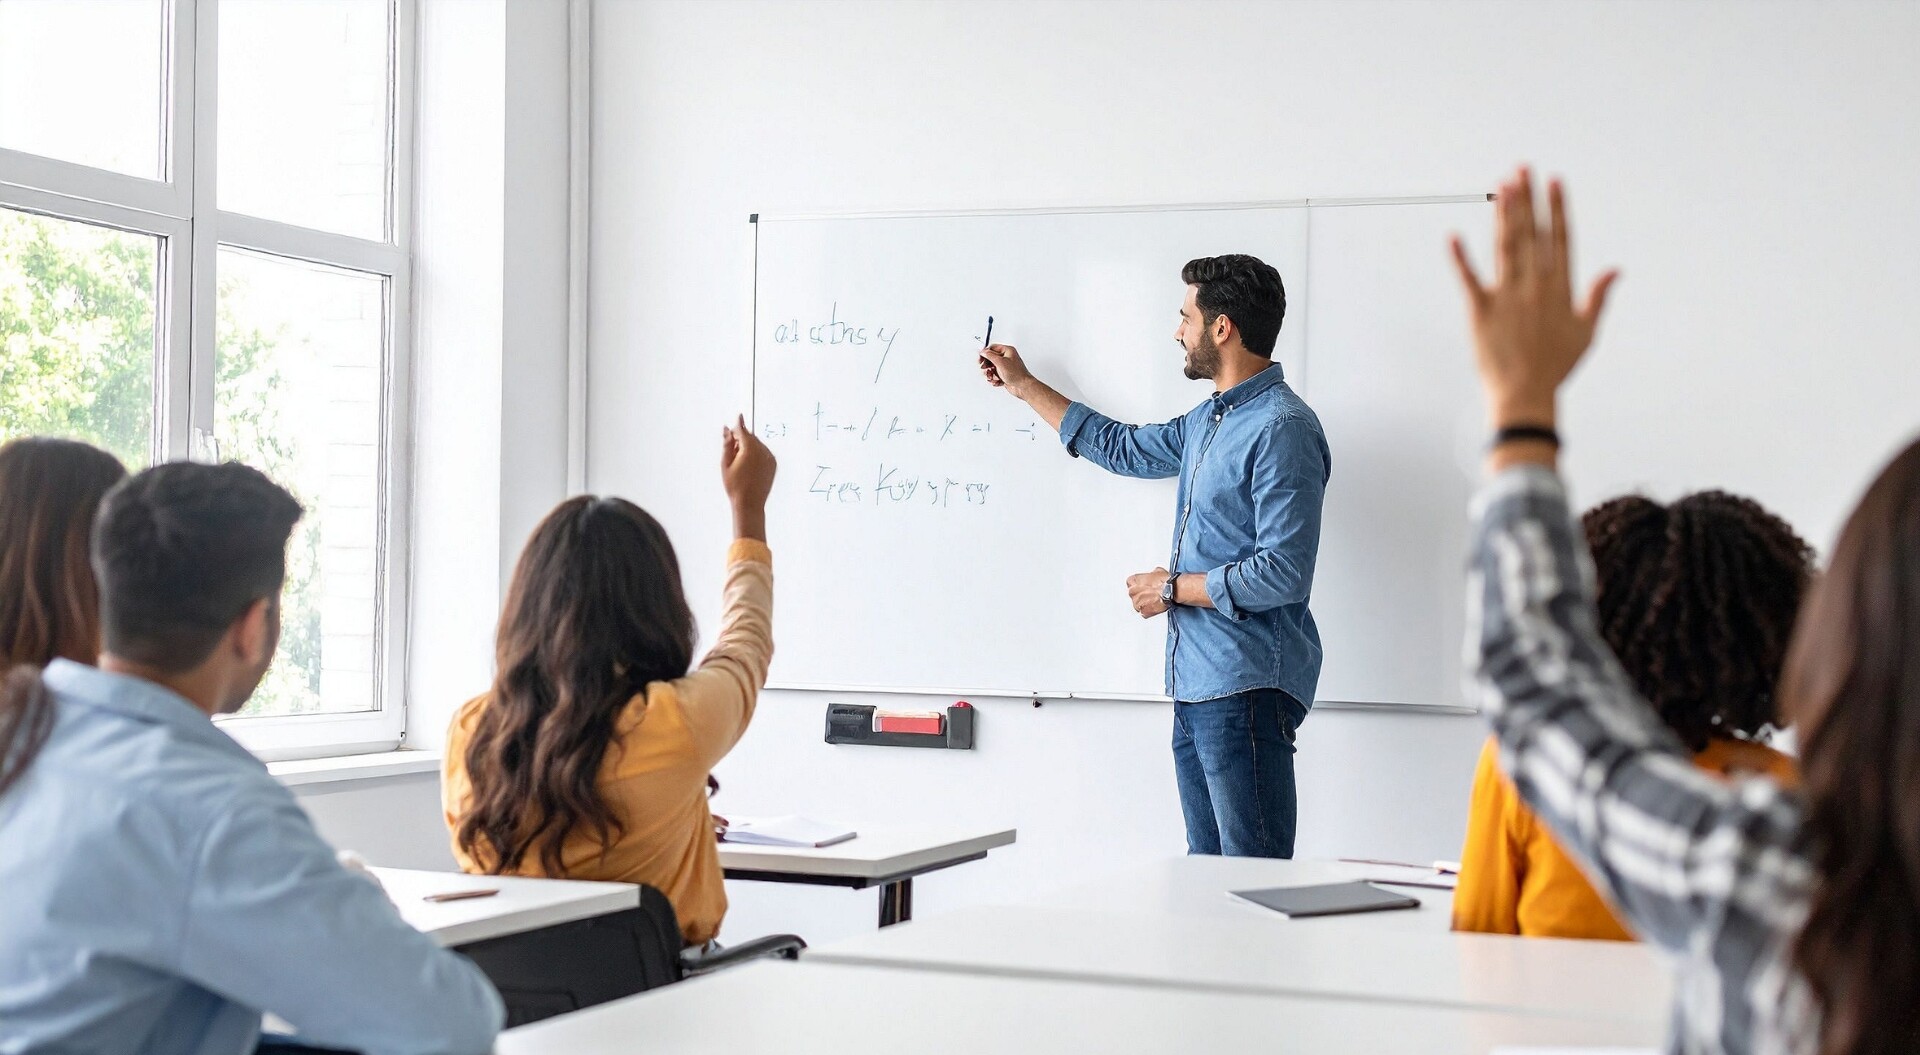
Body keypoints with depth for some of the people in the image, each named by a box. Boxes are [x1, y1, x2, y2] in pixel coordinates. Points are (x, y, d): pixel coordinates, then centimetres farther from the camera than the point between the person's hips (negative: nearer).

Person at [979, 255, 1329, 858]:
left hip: (1247, 688, -10)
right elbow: (1124, 448, 35)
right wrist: (1023, 386, 39)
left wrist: (1173, 588, -9)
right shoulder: (1208, 420, 17)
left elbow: (1283, 572, -21)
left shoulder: (1281, 429, -14)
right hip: (1196, 687, 10)